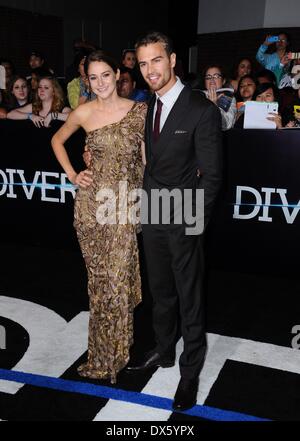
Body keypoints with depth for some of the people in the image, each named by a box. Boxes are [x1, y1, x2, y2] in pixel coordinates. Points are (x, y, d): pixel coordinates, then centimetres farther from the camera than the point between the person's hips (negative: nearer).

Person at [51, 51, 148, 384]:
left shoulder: (139, 110, 0)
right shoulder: (84, 112, 2)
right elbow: (57, 140, 18)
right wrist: (72, 175, 6)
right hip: (92, 202, 1)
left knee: (118, 278, 2)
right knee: (100, 278, 9)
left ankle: (112, 354, 25)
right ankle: (104, 353, 29)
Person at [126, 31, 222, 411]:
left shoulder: (202, 110, -13)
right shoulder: (148, 106, 8)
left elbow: (211, 175, -12)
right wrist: (146, 202, 2)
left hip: (183, 220, -6)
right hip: (152, 216, 6)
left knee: (190, 298, 7)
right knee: (160, 292, 20)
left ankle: (191, 370, 25)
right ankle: (164, 351, 40)